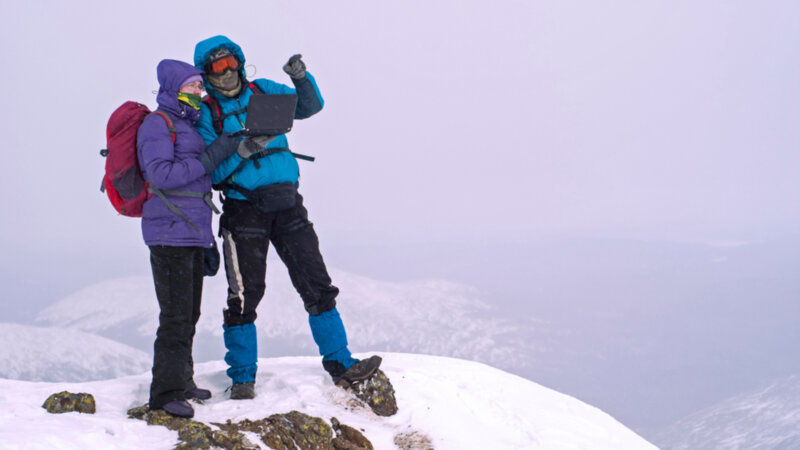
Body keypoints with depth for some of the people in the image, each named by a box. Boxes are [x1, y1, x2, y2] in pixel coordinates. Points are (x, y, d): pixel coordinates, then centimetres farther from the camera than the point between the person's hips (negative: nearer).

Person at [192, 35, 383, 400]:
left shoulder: (263, 92, 10)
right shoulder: (206, 112, 0)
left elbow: (310, 106, 11)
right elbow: (212, 170, -7)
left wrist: (301, 79, -8)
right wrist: (241, 151, -24)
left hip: (287, 203, 3)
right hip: (244, 209, -3)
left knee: (317, 285, 3)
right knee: (245, 295, -3)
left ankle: (340, 364, 10)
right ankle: (242, 377, 10)